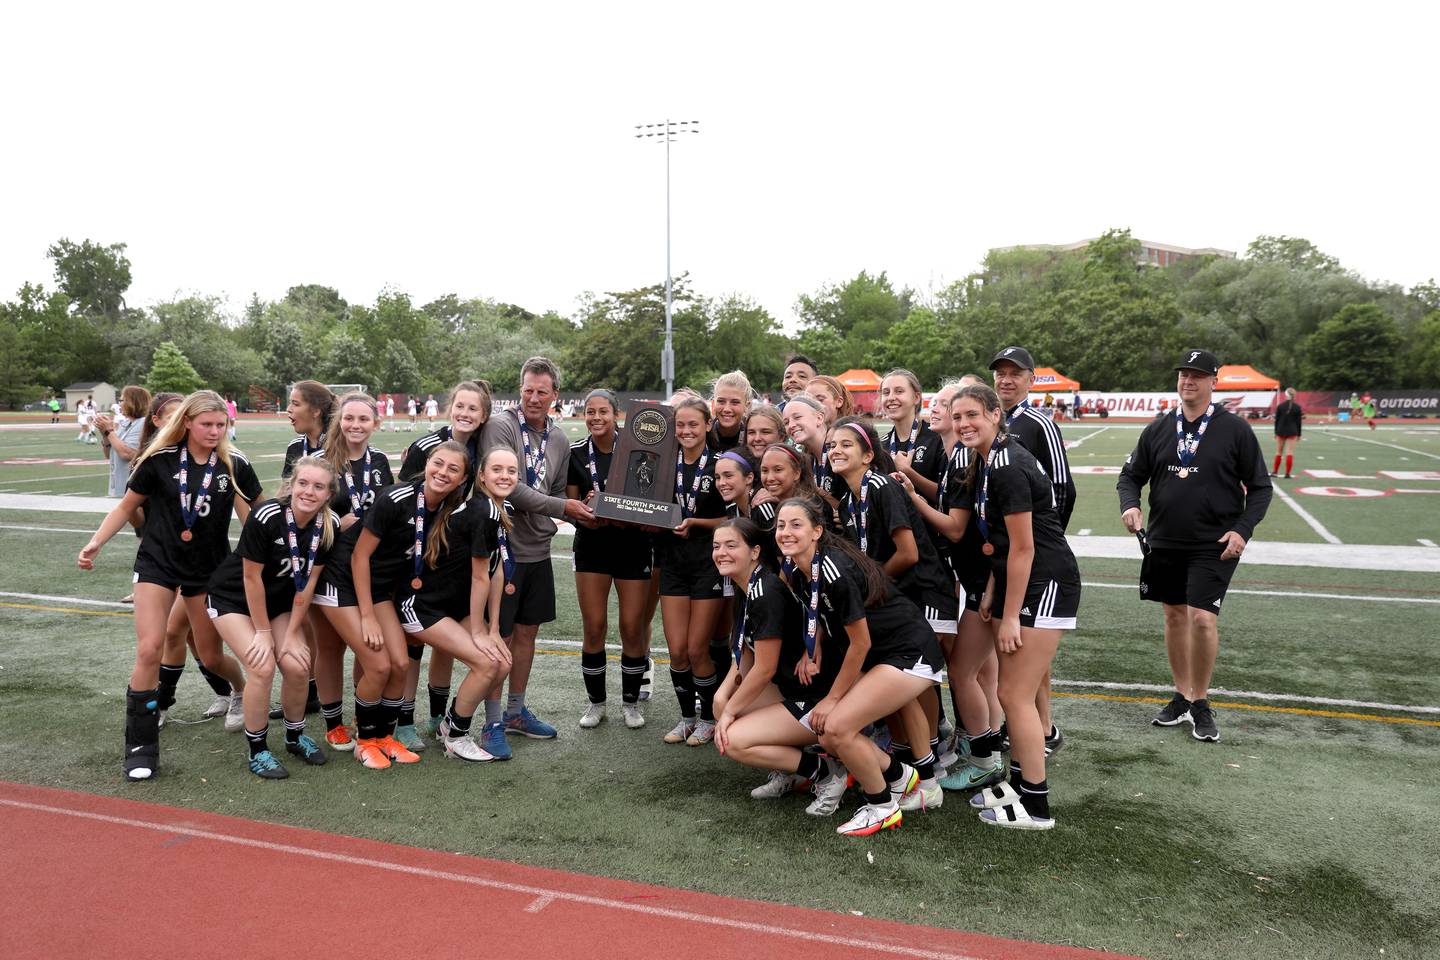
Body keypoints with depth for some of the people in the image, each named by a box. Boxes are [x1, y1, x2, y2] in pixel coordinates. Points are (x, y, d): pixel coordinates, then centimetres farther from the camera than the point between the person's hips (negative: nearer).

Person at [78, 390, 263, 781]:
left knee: (211, 656, 9)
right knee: (149, 650, -13)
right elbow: (127, 506, 3)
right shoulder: (160, 460, -9)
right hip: (157, 564, -1)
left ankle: (244, 692, 44)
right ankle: (141, 746, -1)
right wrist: (95, 543, -7)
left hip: (209, 570, 1)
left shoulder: (234, 465, -8)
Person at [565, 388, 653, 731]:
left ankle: (631, 702, 21)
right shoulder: (576, 453, 0)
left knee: (633, 626, 2)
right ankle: (596, 702, 20)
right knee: (593, 627, 2)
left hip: (633, 545, -1)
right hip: (591, 545, 2)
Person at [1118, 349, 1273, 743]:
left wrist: (1243, 529, -12)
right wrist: (1129, 504, -9)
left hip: (1214, 547, -4)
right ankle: (1182, 697, 25)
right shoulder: (1158, 430, 5)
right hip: (1164, 543, 4)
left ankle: (1201, 702, 7)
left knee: (1202, 619, -12)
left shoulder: (1235, 429, -4)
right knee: (1175, 615, 11)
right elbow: (1131, 475, 12)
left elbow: (1260, 488, 0)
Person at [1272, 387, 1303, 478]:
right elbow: (1298, 422, -1)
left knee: (1278, 452, 11)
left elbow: (1277, 420, 0)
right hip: (1292, 432, -1)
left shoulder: (1280, 406, -3)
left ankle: (1274, 472, 15)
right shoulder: (1297, 407, -3)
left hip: (1281, 431, 1)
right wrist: (1299, 434, 7)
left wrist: (1276, 432, 7)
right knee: (1290, 453, 0)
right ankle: (1287, 474, -3)